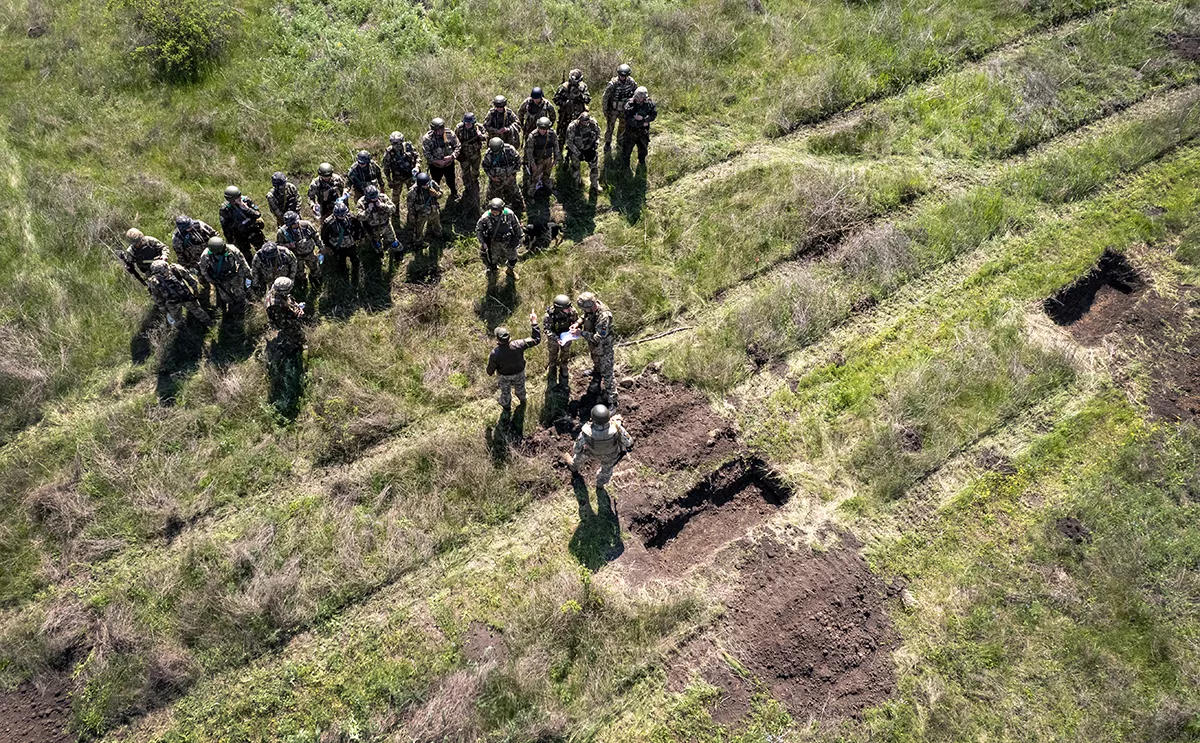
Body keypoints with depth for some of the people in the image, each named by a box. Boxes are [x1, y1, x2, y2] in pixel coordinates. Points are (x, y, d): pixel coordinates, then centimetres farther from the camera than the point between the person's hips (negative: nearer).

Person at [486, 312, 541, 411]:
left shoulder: (495, 353, -39)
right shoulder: (517, 346, -39)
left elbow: (491, 367, -20)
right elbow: (536, 339, -31)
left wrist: (489, 373, 5)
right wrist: (534, 322, -25)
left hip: (504, 375, -1)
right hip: (519, 373, 1)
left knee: (505, 391, 30)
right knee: (520, 387, 34)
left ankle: (506, 406, 59)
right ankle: (522, 400, 64)